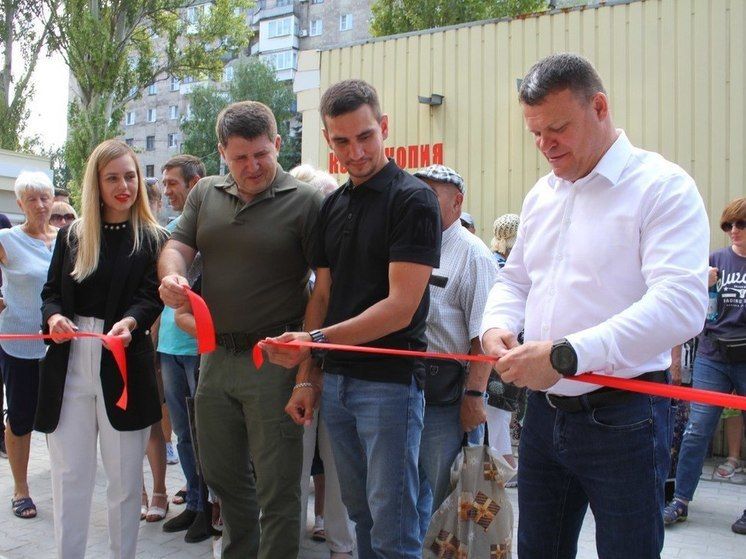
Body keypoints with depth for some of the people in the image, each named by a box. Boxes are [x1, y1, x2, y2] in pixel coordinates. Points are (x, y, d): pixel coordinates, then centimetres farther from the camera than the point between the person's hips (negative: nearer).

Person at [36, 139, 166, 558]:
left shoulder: (153, 239, 3)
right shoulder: (72, 235, 11)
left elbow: (150, 299, -7)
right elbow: (51, 292, 12)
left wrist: (130, 322, -28)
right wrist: (54, 316, -11)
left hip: (125, 368, -2)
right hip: (70, 365, 2)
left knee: (125, 477, 8)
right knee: (70, 475, 6)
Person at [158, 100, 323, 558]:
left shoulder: (305, 201, -9)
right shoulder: (206, 194, 9)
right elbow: (177, 247, 6)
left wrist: (308, 373, -19)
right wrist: (172, 277, -20)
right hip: (216, 354, 6)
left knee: (277, 486, 3)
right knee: (221, 473, 21)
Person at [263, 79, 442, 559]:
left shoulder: (413, 199, -10)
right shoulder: (332, 206, 12)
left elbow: (400, 306, -17)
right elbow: (323, 295, 14)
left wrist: (315, 341, -23)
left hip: (390, 380, -7)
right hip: (337, 379, 7)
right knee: (360, 515, 18)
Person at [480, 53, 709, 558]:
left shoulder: (663, 186, -12)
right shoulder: (541, 195, 11)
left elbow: (680, 304, -25)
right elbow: (515, 280, 21)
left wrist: (565, 354, -31)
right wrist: (496, 326, -2)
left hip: (622, 417, -6)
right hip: (544, 409, 7)